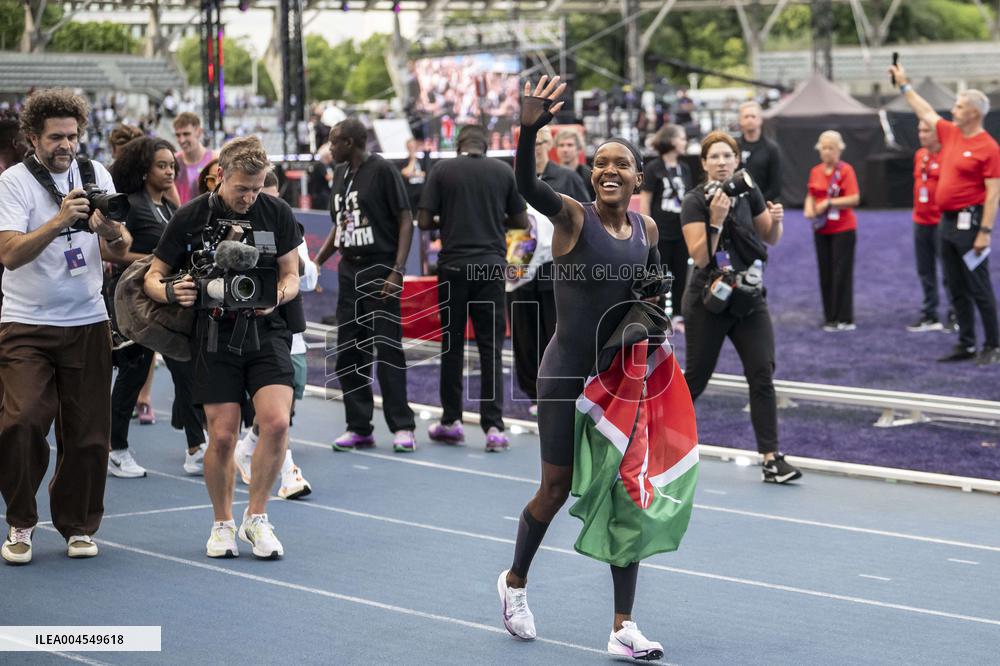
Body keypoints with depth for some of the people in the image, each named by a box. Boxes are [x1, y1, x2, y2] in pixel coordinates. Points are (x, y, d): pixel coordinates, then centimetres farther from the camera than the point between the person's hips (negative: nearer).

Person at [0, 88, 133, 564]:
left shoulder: (95, 175, 7)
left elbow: (119, 253, 4)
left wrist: (110, 230, -18)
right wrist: (59, 220, -29)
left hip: (87, 321, 3)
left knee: (87, 433, 2)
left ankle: (78, 526, 20)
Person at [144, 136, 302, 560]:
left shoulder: (277, 212, 3)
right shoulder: (190, 217, -1)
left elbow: (291, 276, 9)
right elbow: (153, 277, 6)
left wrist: (276, 296, -14)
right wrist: (172, 292, -17)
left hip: (266, 330, 1)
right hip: (214, 335, -1)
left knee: (276, 421, -17)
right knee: (222, 436, -4)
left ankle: (256, 517, 1)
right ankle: (222, 524, 18)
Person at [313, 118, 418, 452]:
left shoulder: (382, 170, -8)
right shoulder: (340, 173, 14)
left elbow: (405, 220, -10)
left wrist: (397, 271, -17)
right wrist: (317, 262, 13)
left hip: (380, 271, -7)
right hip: (349, 271, 7)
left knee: (387, 350, -5)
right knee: (347, 353, 6)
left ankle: (402, 427, 1)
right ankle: (359, 427, 13)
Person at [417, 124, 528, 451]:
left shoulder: (442, 169, -1)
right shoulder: (503, 171, 4)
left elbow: (424, 221, -4)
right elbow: (521, 221, 9)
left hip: (453, 266, -1)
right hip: (491, 265, 1)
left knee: (452, 345, 10)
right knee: (491, 348, 2)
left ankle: (451, 421, 15)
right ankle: (493, 427, -5)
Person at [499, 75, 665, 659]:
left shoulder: (648, 229, 4)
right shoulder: (572, 217, -10)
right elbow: (527, 184, -31)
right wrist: (530, 128, -47)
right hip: (567, 373, -4)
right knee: (556, 490, 7)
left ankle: (624, 627, 5)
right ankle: (515, 582, 35)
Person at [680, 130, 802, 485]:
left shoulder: (749, 192, 3)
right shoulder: (695, 202, -10)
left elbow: (771, 239, 12)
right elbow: (700, 256, -19)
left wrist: (776, 220, -8)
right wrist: (716, 220, -29)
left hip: (749, 299, 4)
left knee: (762, 376, -7)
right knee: (696, 378, 5)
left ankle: (771, 459, -8)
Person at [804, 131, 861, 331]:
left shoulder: (846, 170, -9)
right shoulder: (816, 171, 7)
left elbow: (854, 199, -15)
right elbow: (811, 195, 17)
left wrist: (829, 203, -19)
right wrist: (809, 207, -4)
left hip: (843, 229, -6)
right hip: (822, 230, 6)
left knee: (842, 273, -4)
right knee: (825, 274, 7)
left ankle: (845, 319, 0)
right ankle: (830, 318, 14)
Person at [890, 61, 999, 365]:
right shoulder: (950, 133, 11)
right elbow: (925, 112, 26)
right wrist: (904, 84, 31)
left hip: (970, 222, -8)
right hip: (948, 222, 8)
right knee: (956, 289, 11)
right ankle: (966, 344, 17)